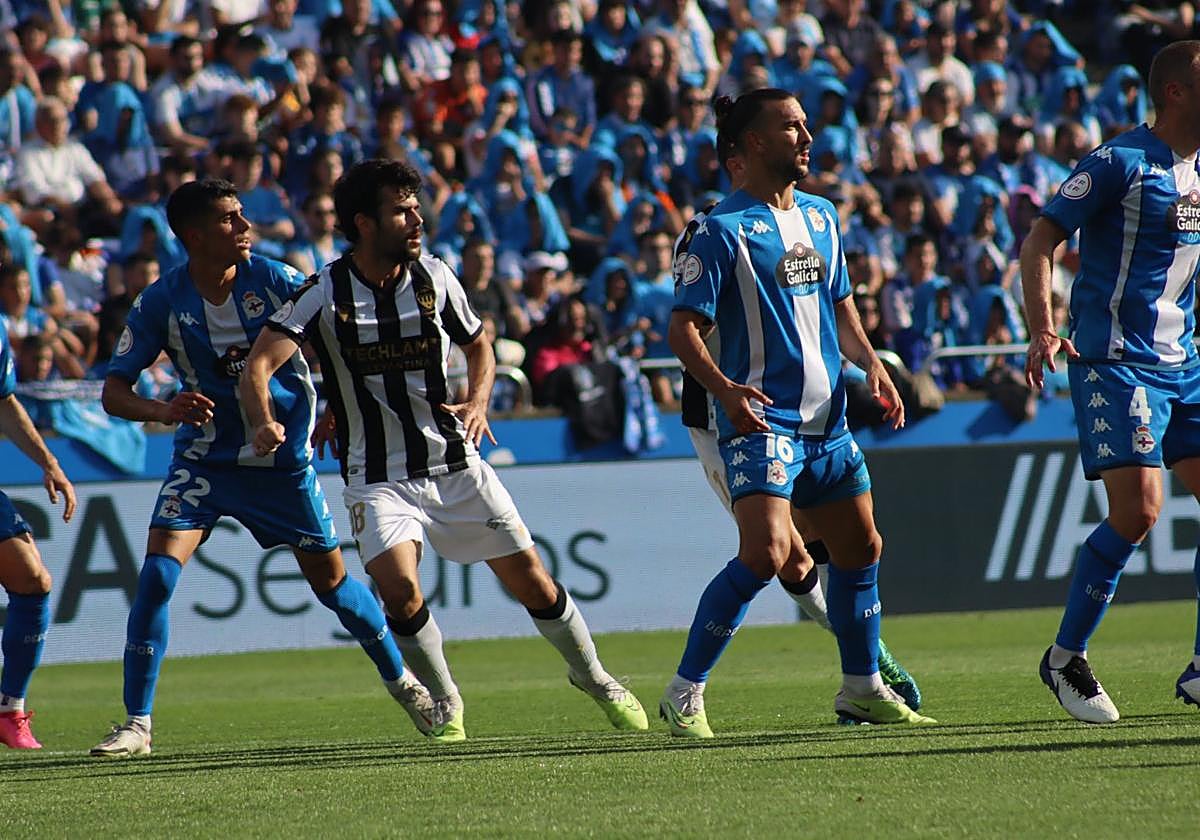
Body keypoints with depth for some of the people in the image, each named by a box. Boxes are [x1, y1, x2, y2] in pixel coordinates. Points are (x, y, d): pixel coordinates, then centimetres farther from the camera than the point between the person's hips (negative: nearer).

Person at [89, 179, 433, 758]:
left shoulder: (276, 282, -13)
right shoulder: (161, 303, -13)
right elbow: (114, 392, -12)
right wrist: (162, 410, -32)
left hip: (284, 459, 0)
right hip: (205, 457, 0)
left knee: (330, 579, 7)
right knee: (157, 572, -17)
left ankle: (400, 681, 33)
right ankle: (136, 723, -10)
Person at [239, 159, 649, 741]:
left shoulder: (434, 279, -1)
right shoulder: (326, 293, -12)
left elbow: (478, 346, 16)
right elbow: (258, 366, -20)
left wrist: (478, 402, -4)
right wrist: (264, 423, -40)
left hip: (456, 463, 3)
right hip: (378, 479, -3)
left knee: (530, 580, 2)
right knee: (398, 589, -24)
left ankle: (592, 676, 28)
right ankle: (444, 701, 2)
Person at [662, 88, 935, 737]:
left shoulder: (820, 216, 13)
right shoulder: (725, 230, -10)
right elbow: (682, 328, -13)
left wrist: (871, 365, 8)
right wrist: (724, 389, -29)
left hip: (826, 420, 8)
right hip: (761, 421, -8)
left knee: (861, 548, 14)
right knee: (765, 554, -21)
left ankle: (862, 688, 31)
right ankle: (684, 694, -12)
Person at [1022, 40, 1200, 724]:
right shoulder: (1122, 163, -10)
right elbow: (1041, 241, -12)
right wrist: (1044, 331, -24)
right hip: (1115, 358, -8)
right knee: (1138, 510, -16)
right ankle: (1065, 660, -1)